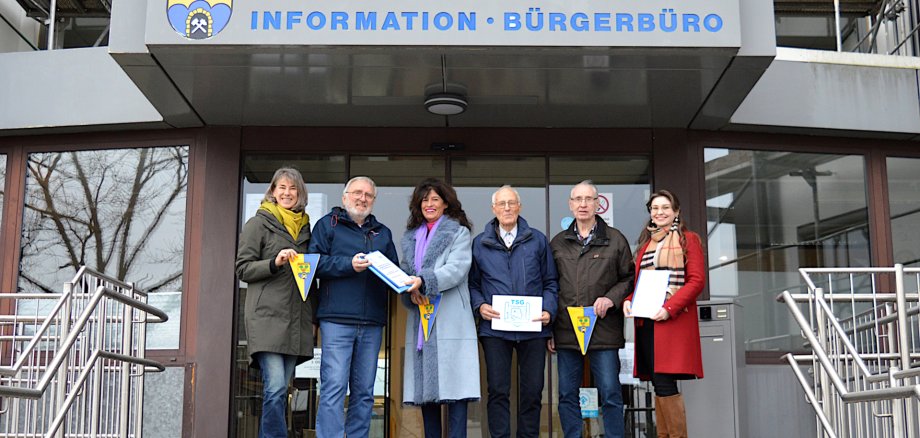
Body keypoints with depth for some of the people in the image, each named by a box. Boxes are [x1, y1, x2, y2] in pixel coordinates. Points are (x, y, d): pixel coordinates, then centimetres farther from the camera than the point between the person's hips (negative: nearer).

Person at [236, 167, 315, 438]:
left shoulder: (304, 227, 20)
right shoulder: (259, 223, 4)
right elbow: (243, 268, -1)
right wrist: (275, 263, -15)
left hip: (296, 319, 6)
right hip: (267, 317, -6)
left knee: (279, 390, 7)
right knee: (275, 388, -15)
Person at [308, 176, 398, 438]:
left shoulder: (383, 233, 22)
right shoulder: (328, 225, 9)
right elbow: (315, 262, -3)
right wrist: (348, 264, -14)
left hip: (372, 323, 5)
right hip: (337, 319, -5)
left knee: (364, 391, 7)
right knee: (334, 386, -11)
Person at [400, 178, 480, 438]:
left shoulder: (459, 232, 6)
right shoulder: (410, 237, 21)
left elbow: (458, 268, -9)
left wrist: (423, 281, -21)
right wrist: (411, 291, -6)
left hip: (450, 318, -5)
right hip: (420, 319, 5)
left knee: (454, 385, -10)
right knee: (424, 387, 3)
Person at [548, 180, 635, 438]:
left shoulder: (615, 240, 5)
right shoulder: (557, 243, 12)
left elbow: (629, 279, 9)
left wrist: (611, 298, -11)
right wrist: (548, 330, 8)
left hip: (603, 329, -2)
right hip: (565, 330, 3)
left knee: (610, 394, 0)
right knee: (567, 395, 6)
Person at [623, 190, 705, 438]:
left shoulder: (688, 239, 3)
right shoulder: (645, 243, 20)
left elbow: (697, 280, -6)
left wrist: (669, 308, -17)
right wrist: (628, 301, -1)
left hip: (673, 320, -6)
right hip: (645, 321, 6)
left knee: (664, 383, -13)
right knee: (658, 385, 6)